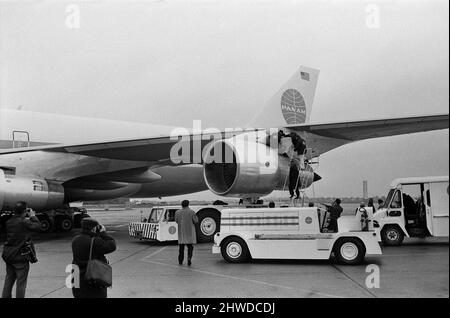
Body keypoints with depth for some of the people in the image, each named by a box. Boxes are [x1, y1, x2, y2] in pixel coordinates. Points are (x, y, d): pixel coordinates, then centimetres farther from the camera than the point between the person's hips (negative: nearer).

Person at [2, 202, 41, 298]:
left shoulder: (8, 222, 4)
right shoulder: (24, 222, -17)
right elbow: (37, 227, -11)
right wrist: (33, 217, 3)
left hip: (8, 256, 7)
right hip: (21, 257, -7)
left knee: (9, 279, 19)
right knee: (21, 282, 3)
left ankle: (5, 296, 26)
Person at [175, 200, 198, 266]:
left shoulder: (177, 212, -2)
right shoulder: (191, 212, -10)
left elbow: (176, 221, 9)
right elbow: (196, 221, -5)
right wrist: (195, 216, 12)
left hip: (181, 232, 2)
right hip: (190, 232, -2)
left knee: (181, 246, 15)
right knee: (190, 247, 7)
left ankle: (180, 261, 17)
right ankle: (189, 258, -13)